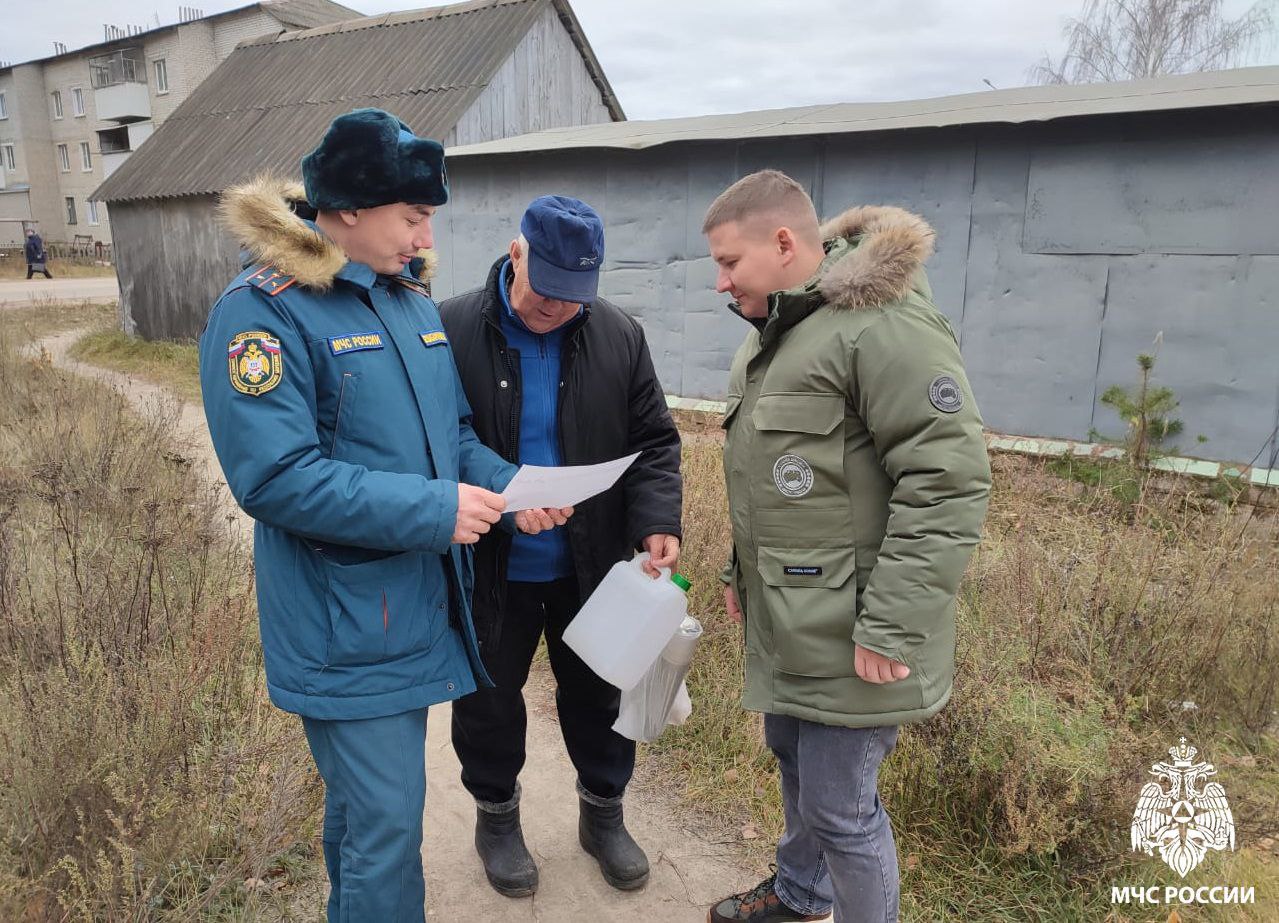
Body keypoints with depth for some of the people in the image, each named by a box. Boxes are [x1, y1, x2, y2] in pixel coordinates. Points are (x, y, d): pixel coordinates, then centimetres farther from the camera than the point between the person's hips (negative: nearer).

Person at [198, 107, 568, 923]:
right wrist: (432, 511, -24)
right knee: (388, 824, 2)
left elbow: (453, 433, 12)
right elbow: (274, 476, -23)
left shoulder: (414, 302, 8)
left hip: (419, 606, 7)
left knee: (365, 803, 25)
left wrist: (507, 486, -7)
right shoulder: (263, 311, -15)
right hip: (348, 628, -7)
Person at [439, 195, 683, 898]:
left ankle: (603, 813, 43)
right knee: (489, 701, 17)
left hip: (592, 565, 2)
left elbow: (654, 442, -1)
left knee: (599, 695, 18)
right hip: (490, 570, -2)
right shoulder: (452, 331, -13)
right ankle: (496, 815, 44)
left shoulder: (620, 337, -4)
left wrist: (657, 524, -15)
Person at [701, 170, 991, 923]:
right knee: (793, 757, 25)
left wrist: (892, 628, -22)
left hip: (849, 633, -9)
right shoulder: (777, 330, 11)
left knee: (840, 806, 4)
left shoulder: (883, 324, -20)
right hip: (788, 616, 9)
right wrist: (744, 571, 19)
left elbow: (949, 484, -23)